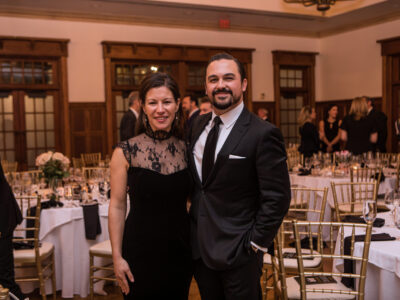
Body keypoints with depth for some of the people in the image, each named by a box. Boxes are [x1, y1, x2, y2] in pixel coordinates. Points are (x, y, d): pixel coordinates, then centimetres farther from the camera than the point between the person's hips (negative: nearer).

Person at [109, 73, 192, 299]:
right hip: (141, 249, -3)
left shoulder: (186, 149, 1)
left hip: (180, 248, 3)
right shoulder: (126, 152, -9)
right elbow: (117, 207, -6)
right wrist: (117, 257, -7)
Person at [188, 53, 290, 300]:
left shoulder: (263, 134, -16)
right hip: (199, 247, 6)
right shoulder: (199, 125, 6)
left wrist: (256, 244, -14)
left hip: (238, 252, -6)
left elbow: (277, 198, -16)